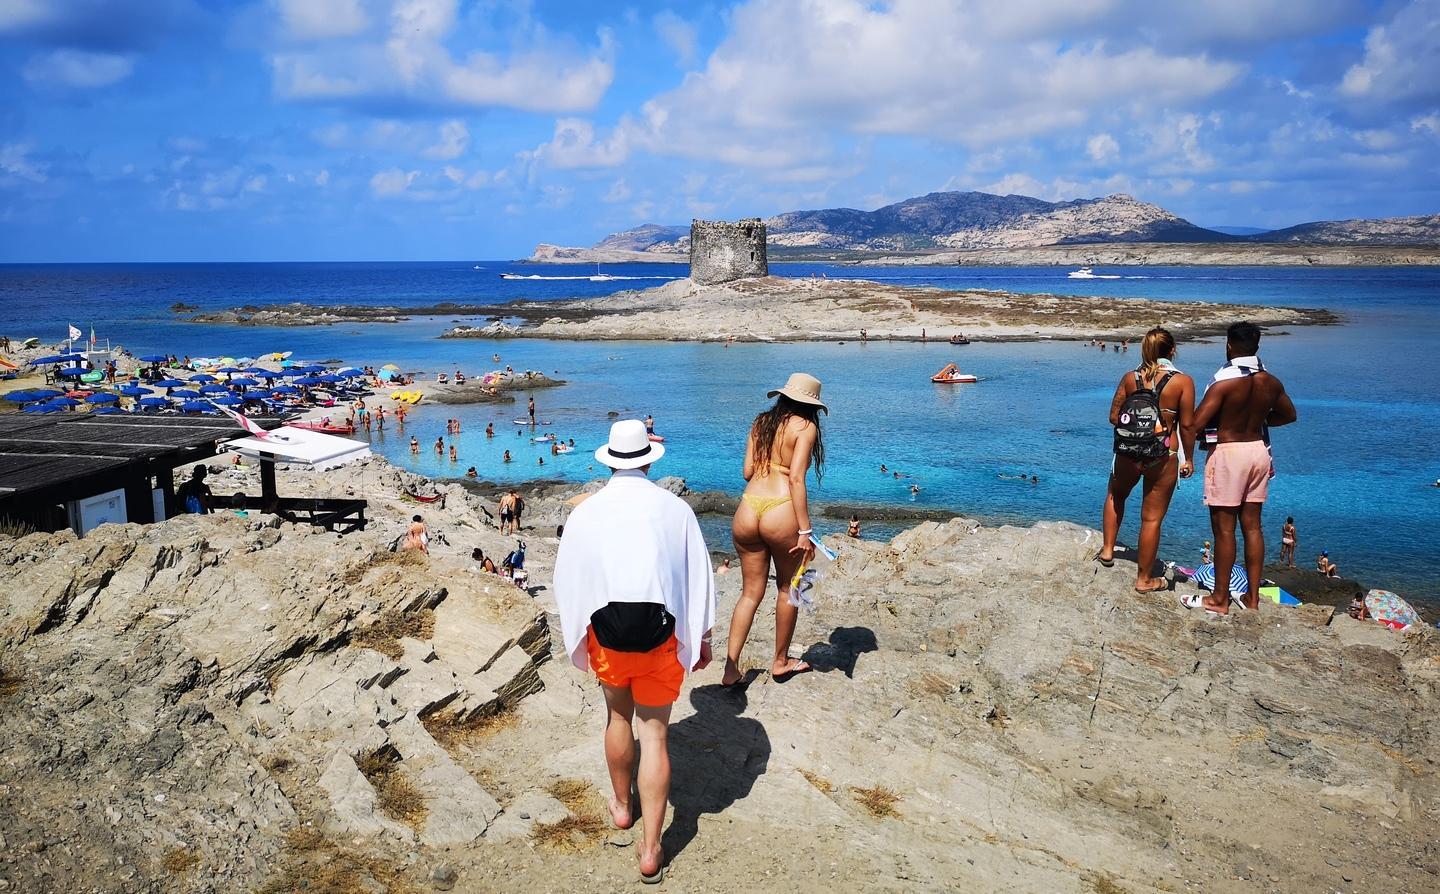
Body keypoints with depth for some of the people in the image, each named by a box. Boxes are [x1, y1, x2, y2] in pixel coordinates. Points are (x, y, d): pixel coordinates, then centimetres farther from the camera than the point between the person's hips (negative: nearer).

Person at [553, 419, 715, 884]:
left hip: (607, 634, 1)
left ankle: (621, 805, 46)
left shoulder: (585, 512, -4)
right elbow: (698, 576, -1)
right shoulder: (675, 509, -6)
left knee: (618, 717, 25)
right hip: (659, 633, -1)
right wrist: (702, 637, 11)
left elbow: (567, 580, 4)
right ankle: (650, 850, 9)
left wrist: (576, 636, 19)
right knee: (654, 733, 7)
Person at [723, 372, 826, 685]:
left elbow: (747, 471, 12)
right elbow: (796, 478, -11)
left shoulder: (760, 422, 15)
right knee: (787, 588, 17)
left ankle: (731, 667, 10)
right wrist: (805, 531, -12)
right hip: (781, 512, -5)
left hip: (747, 510, 5)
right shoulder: (805, 426, -1)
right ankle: (780, 662, 30)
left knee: (750, 592, 14)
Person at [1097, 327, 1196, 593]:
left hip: (1128, 453, 2)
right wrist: (1188, 458, 4)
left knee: (1115, 496, 31)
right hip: (1163, 457, -2)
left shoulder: (1130, 378, -1)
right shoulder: (1183, 381, -8)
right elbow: (1187, 425, -7)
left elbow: (1114, 417, 3)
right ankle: (1144, 579, 18)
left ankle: (1107, 550, 31)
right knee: (1152, 518, 7)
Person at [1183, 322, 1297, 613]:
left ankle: (1220, 599, 7)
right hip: (1259, 450, 6)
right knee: (1252, 525, 13)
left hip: (1228, 452, -6)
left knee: (1224, 528, 0)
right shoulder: (1271, 383, 3)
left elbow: (1195, 424, -21)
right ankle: (1253, 596, 19)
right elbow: (1288, 415, 20)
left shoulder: (1225, 383, -17)